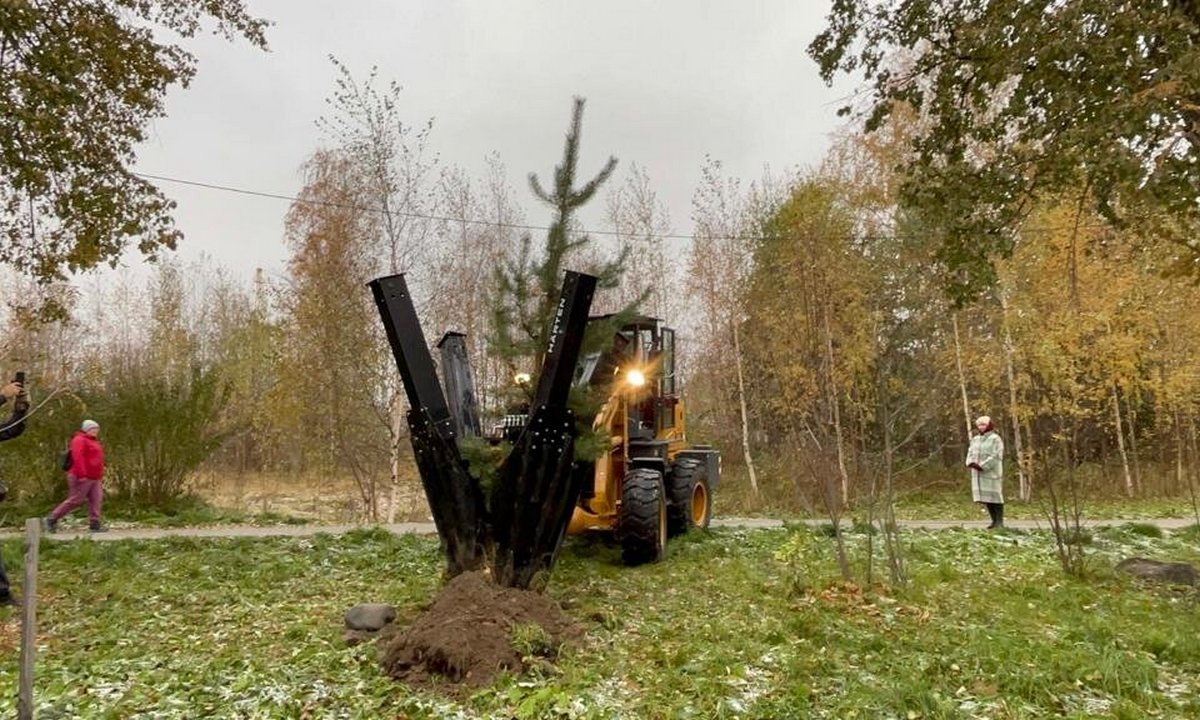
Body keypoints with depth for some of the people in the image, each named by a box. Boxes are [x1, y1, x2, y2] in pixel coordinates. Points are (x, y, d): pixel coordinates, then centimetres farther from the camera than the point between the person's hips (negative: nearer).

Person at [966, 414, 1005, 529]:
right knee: (985, 497, 6)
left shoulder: (995, 439, -4)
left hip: (991, 472, -6)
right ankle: (995, 520, 14)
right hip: (978, 473, 6)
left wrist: (982, 466, -19)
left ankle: (1000, 521, 0)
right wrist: (971, 463, -9)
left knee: (995, 496, -5)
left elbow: (995, 457, -13)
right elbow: (970, 453, 12)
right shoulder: (975, 439, 17)